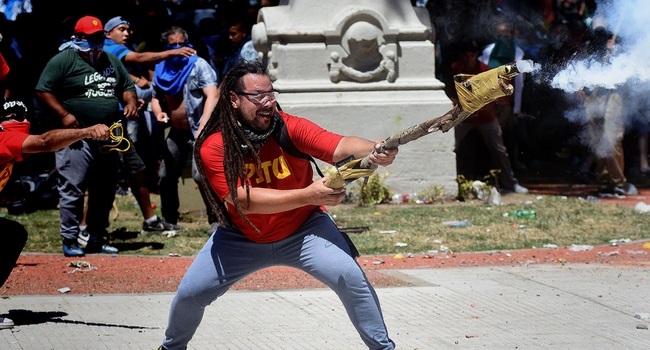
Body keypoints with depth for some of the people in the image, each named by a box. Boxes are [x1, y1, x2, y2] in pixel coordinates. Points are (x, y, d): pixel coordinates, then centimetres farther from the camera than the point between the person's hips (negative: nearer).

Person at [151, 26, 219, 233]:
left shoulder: (198, 65, -8)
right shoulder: (161, 70, 11)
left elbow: (212, 96, -18)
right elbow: (156, 97, 24)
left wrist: (203, 128, -28)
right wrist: (158, 113, 0)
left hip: (198, 132, -7)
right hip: (176, 132, 7)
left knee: (201, 174, -21)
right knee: (166, 176, 11)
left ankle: (216, 220, -13)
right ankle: (169, 221, 26)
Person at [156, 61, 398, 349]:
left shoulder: (290, 128, -21)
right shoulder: (213, 147, -21)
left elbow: (340, 147, -35)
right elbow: (243, 200, -31)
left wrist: (373, 151, -58)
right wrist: (307, 195, -42)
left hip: (303, 229, 0)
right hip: (241, 237, 1)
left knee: (351, 278, -20)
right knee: (189, 293, 0)